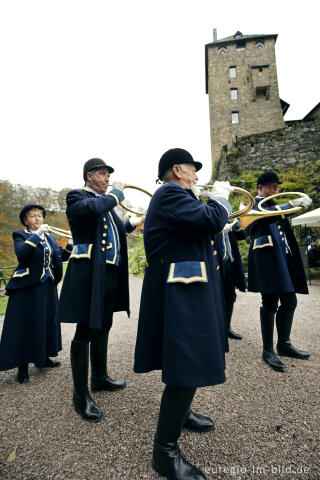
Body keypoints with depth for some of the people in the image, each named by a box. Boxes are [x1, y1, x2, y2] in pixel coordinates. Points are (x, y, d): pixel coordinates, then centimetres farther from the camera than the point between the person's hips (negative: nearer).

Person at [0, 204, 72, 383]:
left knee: (47, 322, 14)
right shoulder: (21, 236, -2)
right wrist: (37, 234, -25)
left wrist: (71, 244, -6)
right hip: (27, 288, -6)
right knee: (26, 325, 0)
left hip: (48, 287, 6)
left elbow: (61, 256, 9)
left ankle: (43, 358, 31)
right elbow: (21, 253, -23)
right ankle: (22, 366, 13)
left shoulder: (50, 237, 13)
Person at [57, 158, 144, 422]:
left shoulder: (106, 201, 19)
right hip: (89, 273, -9)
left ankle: (99, 378, 36)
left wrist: (132, 223, 18)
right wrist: (117, 194, -14)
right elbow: (92, 209, -29)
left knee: (102, 327, 18)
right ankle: (81, 396, 12)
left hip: (110, 273, 9)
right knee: (85, 332, -1)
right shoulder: (77, 196, -6)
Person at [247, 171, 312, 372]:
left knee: (289, 301, 11)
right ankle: (268, 351, 5)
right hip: (267, 259, -9)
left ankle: (284, 344, 26)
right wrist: (291, 203, -34)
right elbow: (264, 215, -28)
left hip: (283, 258, 9)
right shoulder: (254, 205, -2)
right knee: (270, 304, -6)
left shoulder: (273, 205, 24)